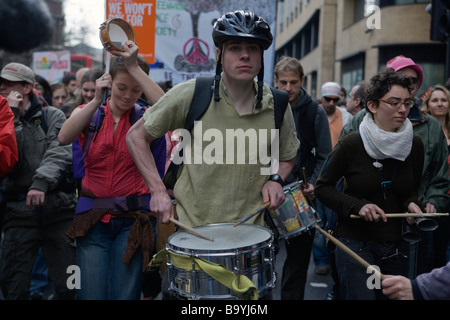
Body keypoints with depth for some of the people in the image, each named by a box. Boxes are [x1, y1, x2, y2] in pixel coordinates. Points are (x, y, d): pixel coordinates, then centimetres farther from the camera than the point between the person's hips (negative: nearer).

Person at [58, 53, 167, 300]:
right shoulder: (88, 113, 7)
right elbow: (64, 138, -13)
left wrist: (137, 69, -17)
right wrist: (97, 100, -15)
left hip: (133, 218, -1)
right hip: (93, 218, 1)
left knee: (125, 293, 0)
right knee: (91, 294, 0)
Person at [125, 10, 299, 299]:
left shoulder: (277, 106, -2)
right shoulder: (191, 94, -10)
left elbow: (287, 157, 17)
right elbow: (137, 136, -1)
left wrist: (275, 179, -5)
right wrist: (158, 190, -10)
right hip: (190, 229, -2)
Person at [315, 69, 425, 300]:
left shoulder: (415, 146, 0)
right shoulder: (352, 144, -12)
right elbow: (322, 187, -5)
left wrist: (411, 203, -8)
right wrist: (358, 206, -19)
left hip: (396, 244, 5)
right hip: (355, 241, -5)